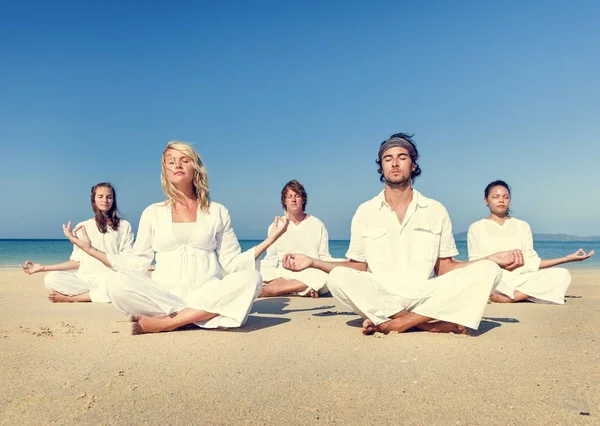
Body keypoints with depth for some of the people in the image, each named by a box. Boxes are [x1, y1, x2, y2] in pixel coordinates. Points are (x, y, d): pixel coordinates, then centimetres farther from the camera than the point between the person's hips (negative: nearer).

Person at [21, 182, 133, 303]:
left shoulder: (124, 226, 9)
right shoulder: (82, 227, 14)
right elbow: (77, 262, 13)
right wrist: (43, 268, 7)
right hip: (85, 280, 1)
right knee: (50, 279, -25)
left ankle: (70, 298, -17)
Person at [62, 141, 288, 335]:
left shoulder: (217, 212, 11)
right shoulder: (153, 213, 13)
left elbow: (233, 262, 8)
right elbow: (136, 263, 9)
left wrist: (269, 240, -1)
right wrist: (90, 249, 3)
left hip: (207, 296, 1)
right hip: (163, 297, 0)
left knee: (250, 278, -30)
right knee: (119, 286, -29)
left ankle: (164, 322, -25)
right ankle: (201, 316, -19)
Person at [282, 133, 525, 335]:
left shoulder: (435, 211, 9)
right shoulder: (365, 212, 8)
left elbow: (445, 268, 8)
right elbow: (358, 268, 8)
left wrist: (493, 259, -4)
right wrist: (312, 262, -4)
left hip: (425, 298, 1)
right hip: (378, 299, -1)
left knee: (486, 271, -21)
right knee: (338, 278, -31)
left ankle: (395, 323, -23)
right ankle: (432, 322, -23)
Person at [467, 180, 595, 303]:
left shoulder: (522, 226, 17)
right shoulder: (476, 228, 9)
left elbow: (531, 263, 12)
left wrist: (567, 258, 7)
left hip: (520, 281, 5)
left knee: (562, 274, -20)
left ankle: (506, 297, -27)